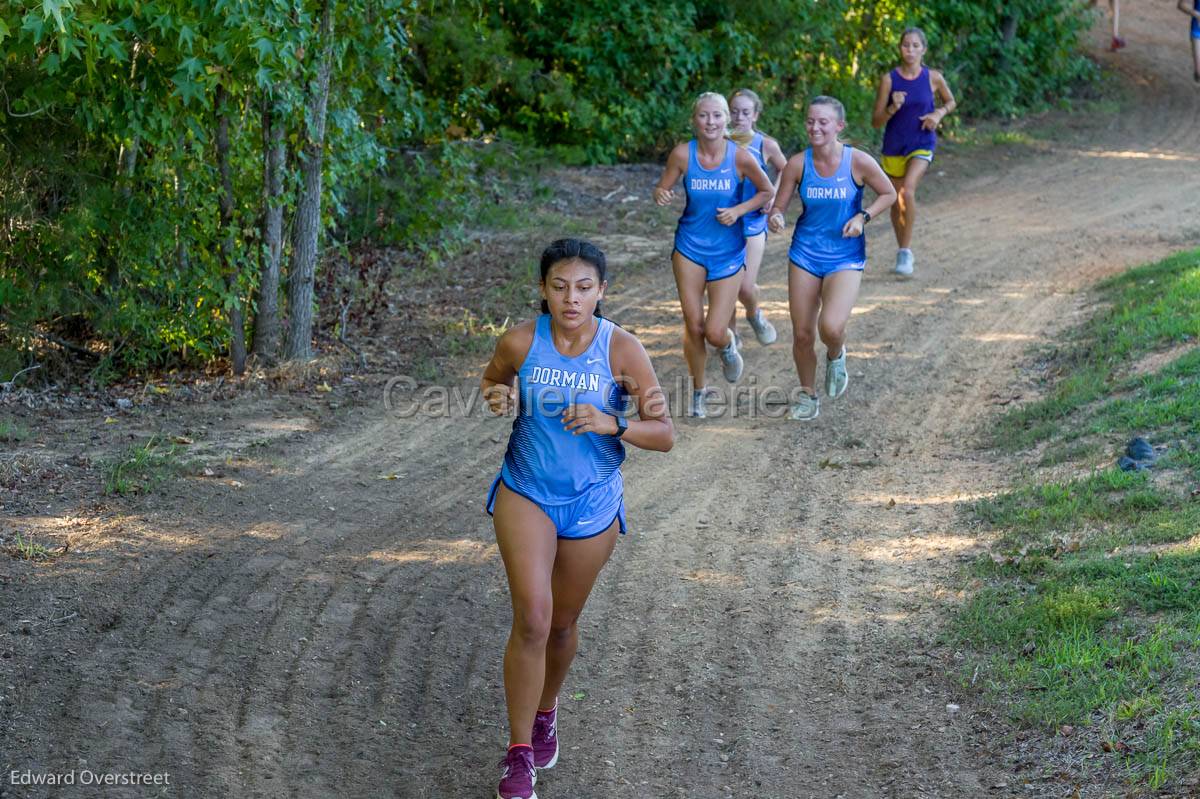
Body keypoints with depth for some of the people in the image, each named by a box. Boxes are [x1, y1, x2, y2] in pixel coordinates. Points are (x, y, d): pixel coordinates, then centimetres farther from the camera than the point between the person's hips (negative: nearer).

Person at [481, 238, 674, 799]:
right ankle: (520, 753, -3)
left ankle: (545, 711, 47)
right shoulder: (520, 343, -12)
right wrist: (496, 397, -13)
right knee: (532, 620, -15)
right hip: (525, 495, -1)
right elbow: (491, 380, 11)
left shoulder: (622, 350, -15)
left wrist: (612, 423, -31)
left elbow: (664, 435, -13)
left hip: (593, 504, 1)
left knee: (562, 623, 17)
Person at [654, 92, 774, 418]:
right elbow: (663, 189, 0)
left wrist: (739, 210, -16)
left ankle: (728, 345, 33)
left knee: (715, 333, -5)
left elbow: (767, 192, 0)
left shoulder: (740, 156, -14)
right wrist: (661, 195, -24)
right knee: (693, 326, 2)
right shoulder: (683, 154, -12)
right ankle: (698, 391, 25)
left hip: (727, 251, -1)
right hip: (690, 247, 1)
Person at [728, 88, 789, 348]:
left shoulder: (765, 145, -6)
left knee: (746, 286, -6)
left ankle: (754, 314, 29)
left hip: (753, 222, -1)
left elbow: (784, 169, 13)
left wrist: (774, 193, -1)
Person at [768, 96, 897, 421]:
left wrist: (863, 217, -13)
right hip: (806, 254, 2)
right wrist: (775, 218, -23)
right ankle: (807, 397, 28)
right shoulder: (798, 164, -7)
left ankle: (836, 356, 16)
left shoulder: (858, 161, -12)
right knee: (802, 334, 4)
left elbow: (889, 193, 3)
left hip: (846, 257, -2)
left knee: (831, 328, -21)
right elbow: (779, 206, 1)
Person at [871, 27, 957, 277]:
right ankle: (903, 251, 34)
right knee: (896, 202, 12)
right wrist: (892, 108, -24)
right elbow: (876, 121, -5)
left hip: (922, 145, -2)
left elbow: (951, 102, 14)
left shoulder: (933, 78, -5)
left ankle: (906, 252, -15)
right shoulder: (889, 80, -7)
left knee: (908, 191, -26)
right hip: (894, 146, 2)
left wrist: (939, 114, -7)